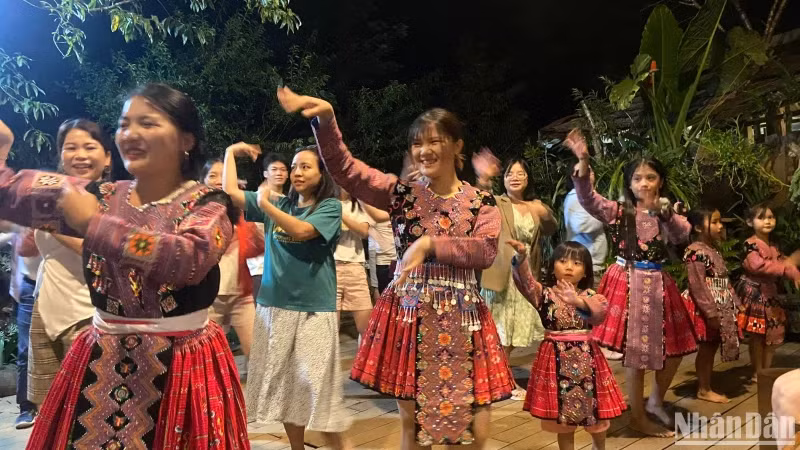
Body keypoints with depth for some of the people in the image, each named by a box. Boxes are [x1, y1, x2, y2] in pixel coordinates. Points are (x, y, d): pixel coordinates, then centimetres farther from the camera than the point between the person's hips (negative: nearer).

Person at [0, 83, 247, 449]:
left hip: (181, 367, -4)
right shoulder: (99, 196, 6)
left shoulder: (208, 204, -9)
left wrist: (94, 223, -23)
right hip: (101, 365, 5)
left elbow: (188, 259, -30)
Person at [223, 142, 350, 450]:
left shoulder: (330, 206, -3)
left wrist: (265, 204, -12)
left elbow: (302, 231, -19)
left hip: (314, 307, -5)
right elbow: (231, 191, 8)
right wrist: (231, 152, 10)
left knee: (316, 382, -4)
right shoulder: (278, 203, 10)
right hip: (274, 304, 5)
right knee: (283, 382, 11)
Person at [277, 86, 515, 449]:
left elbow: (486, 251, -13)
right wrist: (326, 118, -18)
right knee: (411, 418, 7)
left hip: (461, 317, 0)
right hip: (409, 313, 0)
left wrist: (430, 244, -22)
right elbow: (344, 168, -6)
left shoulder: (481, 201, 4)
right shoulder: (401, 193, 4)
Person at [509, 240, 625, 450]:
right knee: (562, 417, 10)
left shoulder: (590, 296, 0)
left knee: (597, 414, 15)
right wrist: (521, 258, -40)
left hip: (586, 357, 1)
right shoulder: (545, 294, -2)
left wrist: (579, 301, -40)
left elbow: (601, 310, -22)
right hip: (556, 358, -1)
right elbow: (526, 282, -21)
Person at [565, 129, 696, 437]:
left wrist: (663, 210, -27)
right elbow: (588, 200, -20)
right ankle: (638, 416, 17)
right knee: (636, 352, 2)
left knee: (674, 347, 12)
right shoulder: (619, 212, -4)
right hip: (629, 283, -4)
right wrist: (583, 162, -34)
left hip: (658, 284, 5)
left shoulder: (666, 212, 6)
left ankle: (656, 400, 36)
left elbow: (683, 235, -13)